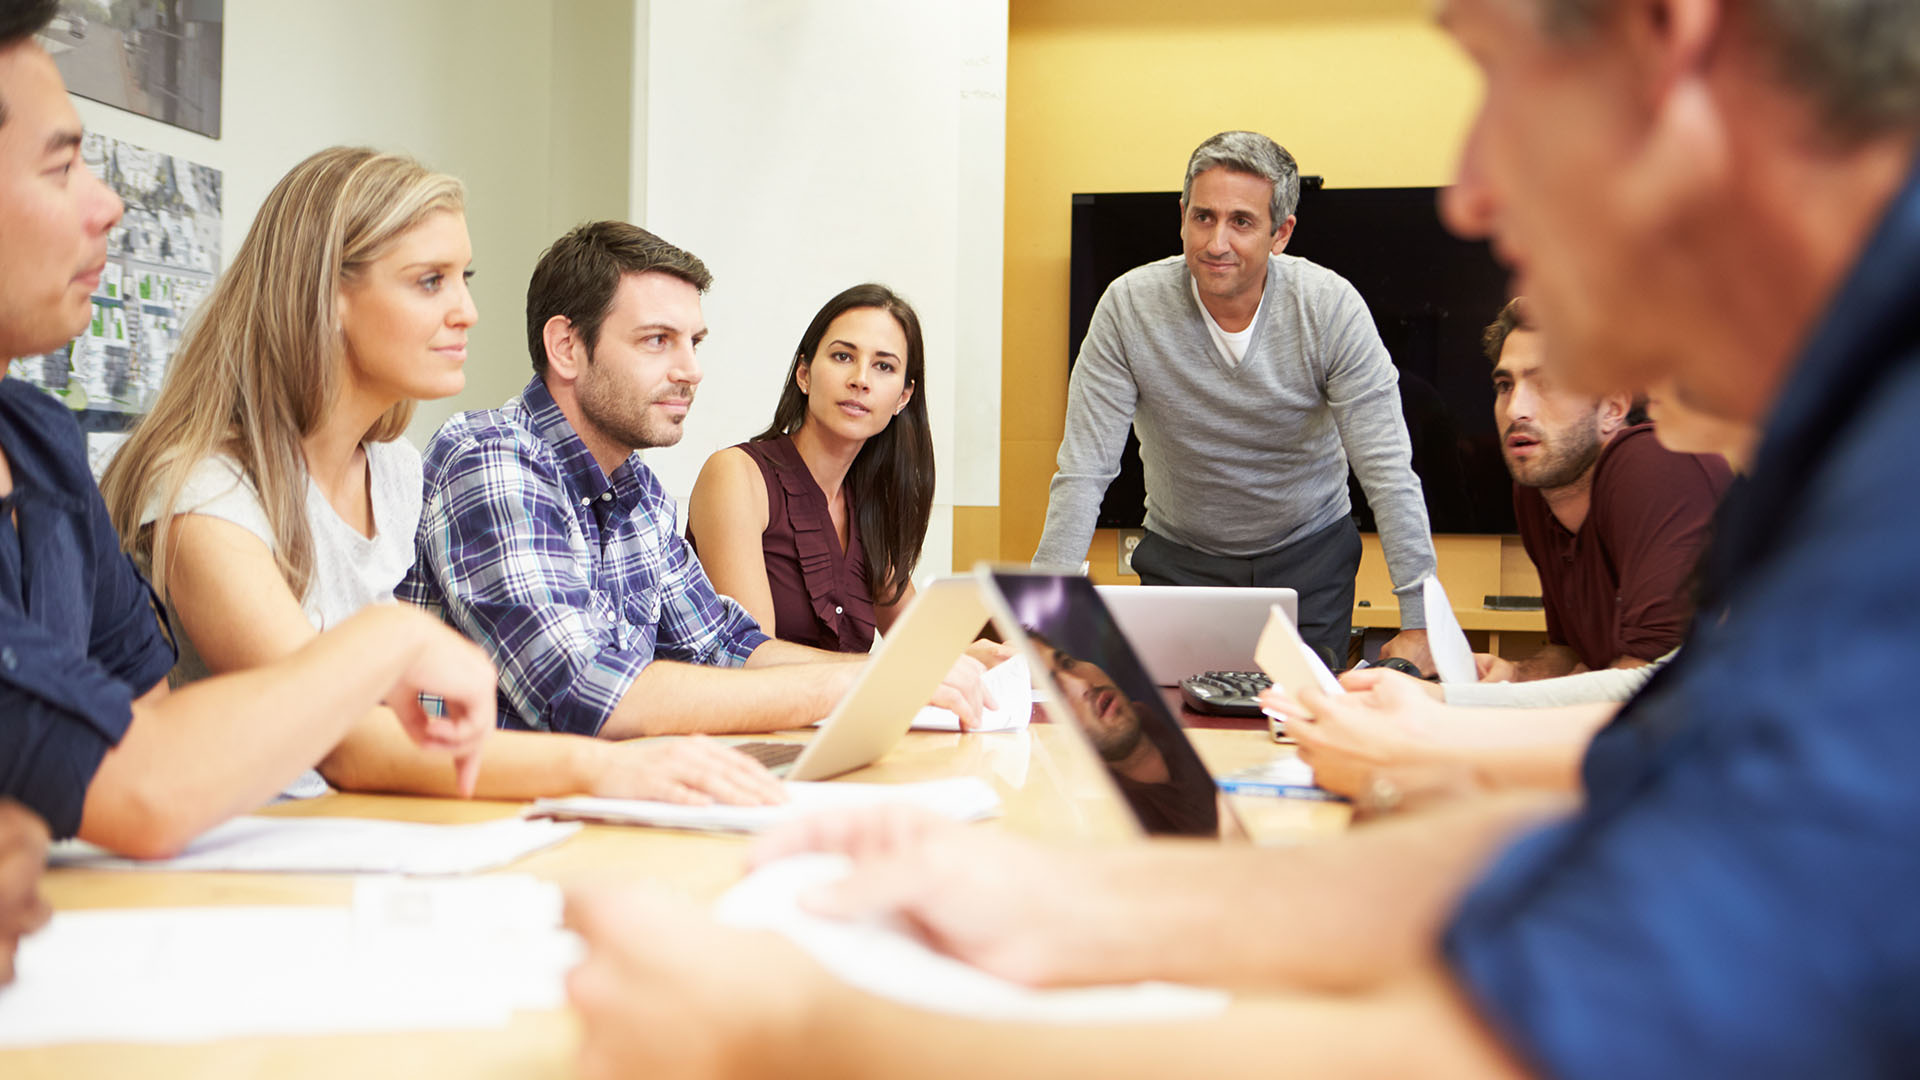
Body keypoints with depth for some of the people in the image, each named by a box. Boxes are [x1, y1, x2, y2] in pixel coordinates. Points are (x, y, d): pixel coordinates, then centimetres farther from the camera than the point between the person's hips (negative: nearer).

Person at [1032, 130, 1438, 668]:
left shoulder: (1331, 307, -18)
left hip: (1310, 552, 0)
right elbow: (1084, 472, -17)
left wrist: (1420, 624, -20)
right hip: (1180, 558, 0)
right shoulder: (1128, 306, -18)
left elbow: (1388, 472, -16)